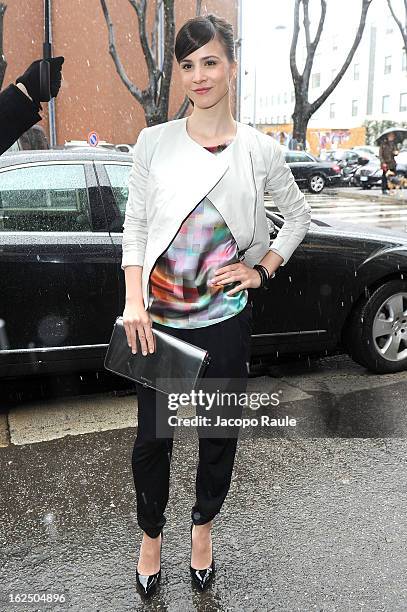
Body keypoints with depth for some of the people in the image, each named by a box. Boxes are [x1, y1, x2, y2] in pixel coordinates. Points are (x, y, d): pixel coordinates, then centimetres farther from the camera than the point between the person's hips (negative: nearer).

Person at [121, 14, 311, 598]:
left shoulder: (260, 150, -1)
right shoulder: (154, 142, -1)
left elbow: (299, 215, 13)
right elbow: (135, 225, 1)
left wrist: (262, 268, 1)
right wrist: (134, 301, -9)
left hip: (224, 318, 1)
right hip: (158, 318, 0)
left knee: (219, 434, 14)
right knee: (152, 437, 9)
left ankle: (203, 525, 43)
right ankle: (151, 536, 37)